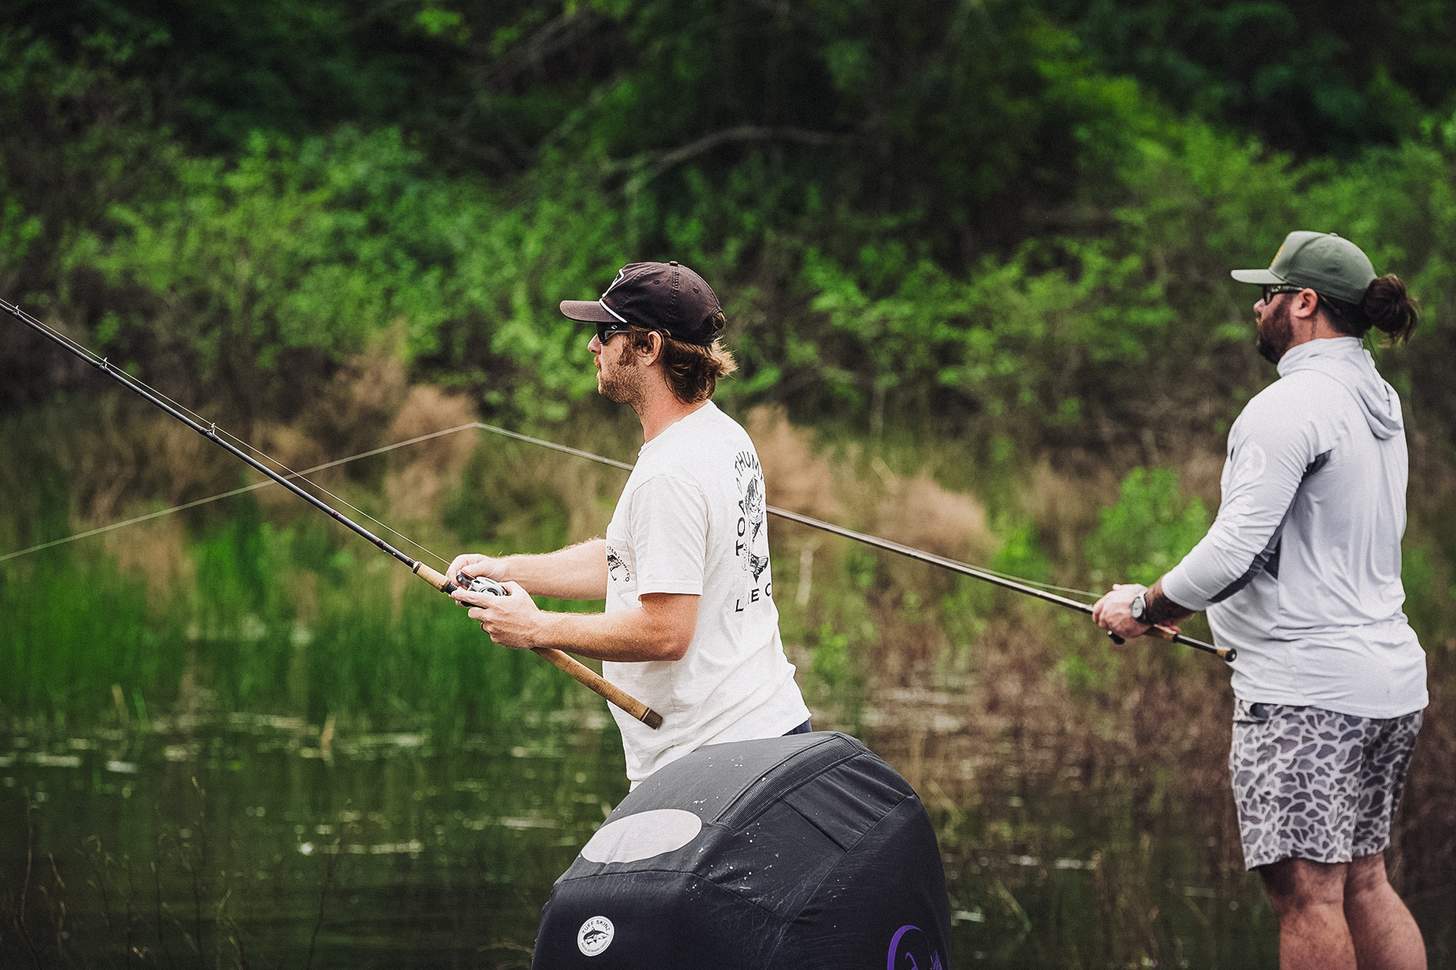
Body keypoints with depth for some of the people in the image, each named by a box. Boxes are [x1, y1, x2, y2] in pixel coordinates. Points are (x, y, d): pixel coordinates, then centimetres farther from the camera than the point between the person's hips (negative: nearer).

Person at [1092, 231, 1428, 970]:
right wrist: (1181, 605, 21)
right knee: (1361, 880, 13)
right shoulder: (1378, 403, 15)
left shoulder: (1288, 408, -14)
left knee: (1306, 889, -8)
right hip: (1389, 675, 10)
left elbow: (1235, 550, -20)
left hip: (1305, 686, -10)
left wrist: (1143, 607, -4)